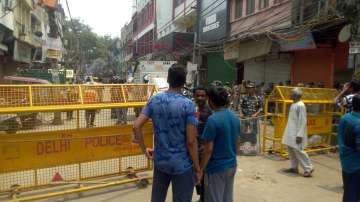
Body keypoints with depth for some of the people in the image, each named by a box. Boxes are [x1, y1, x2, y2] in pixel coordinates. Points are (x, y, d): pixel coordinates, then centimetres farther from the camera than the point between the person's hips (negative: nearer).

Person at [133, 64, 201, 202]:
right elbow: (191, 141, -18)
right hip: (182, 164, -4)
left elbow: (136, 126, -7)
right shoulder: (188, 104, -17)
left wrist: (144, 150, 5)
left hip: (160, 161, 4)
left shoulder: (154, 100, -4)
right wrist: (197, 167, -6)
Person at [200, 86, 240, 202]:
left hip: (216, 167, -7)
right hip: (232, 165, 7)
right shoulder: (235, 118, 3)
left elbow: (208, 149, -20)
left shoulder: (213, 119, -21)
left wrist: (200, 169, -10)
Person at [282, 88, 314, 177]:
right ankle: (294, 167, 22)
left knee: (298, 150, -5)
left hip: (296, 133, -9)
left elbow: (303, 121, -19)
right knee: (291, 149, 12)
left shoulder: (300, 105, -16)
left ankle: (308, 168, 7)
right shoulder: (293, 104, 11)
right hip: (291, 131, 9)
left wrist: (299, 135, -22)